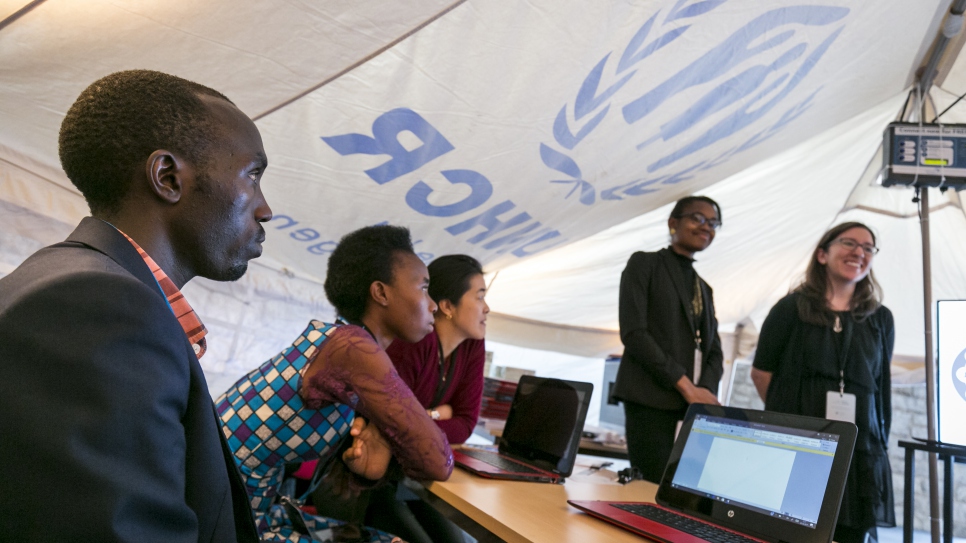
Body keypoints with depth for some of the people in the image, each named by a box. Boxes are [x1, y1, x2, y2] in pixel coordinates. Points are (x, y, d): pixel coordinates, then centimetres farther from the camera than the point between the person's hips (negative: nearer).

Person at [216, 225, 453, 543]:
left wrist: (365, 464, -16)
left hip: (257, 508, 8)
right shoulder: (354, 348, -23)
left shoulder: (344, 347, 4)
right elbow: (438, 463, -20)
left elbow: (343, 484, 4)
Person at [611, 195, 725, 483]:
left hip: (695, 401, 6)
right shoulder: (645, 264, 3)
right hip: (651, 398, -6)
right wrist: (686, 386, -12)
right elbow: (633, 332, -9)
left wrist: (706, 393, -5)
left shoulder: (704, 288, 23)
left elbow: (713, 351, 16)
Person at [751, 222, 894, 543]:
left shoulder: (881, 319, 12)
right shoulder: (791, 308, 2)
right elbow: (761, 372, 5)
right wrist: (790, 413, 7)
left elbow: (882, 385, 16)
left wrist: (879, 440, 11)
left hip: (859, 450, 3)